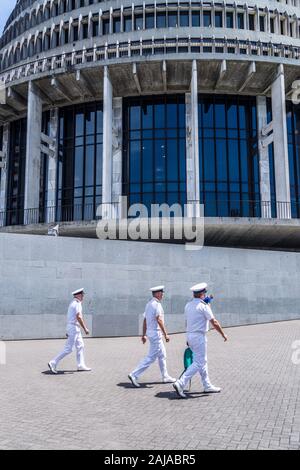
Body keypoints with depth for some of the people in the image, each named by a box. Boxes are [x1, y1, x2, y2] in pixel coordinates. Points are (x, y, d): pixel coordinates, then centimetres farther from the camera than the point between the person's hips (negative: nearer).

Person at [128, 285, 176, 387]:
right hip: (156, 333, -10)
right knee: (151, 357, -7)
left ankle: (165, 377, 25)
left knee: (162, 355, 17)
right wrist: (165, 334, -20)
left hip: (150, 332, 10)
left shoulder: (149, 304, 14)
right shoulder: (157, 304, -15)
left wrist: (144, 335, 20)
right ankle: (134, 374, -7)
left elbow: (145, 320, 16)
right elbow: (159, 320, -22)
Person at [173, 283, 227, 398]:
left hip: (190, 335, 8)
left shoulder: (188, 305, 9)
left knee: (202, 361, 16)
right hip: (199, 336, -8)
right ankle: (180, 383, -13)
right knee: (199, 363, -5)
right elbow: (214, 322, -12)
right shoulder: (203, 306, -14)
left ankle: (208, 386, 22)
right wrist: (223, 334, 0)